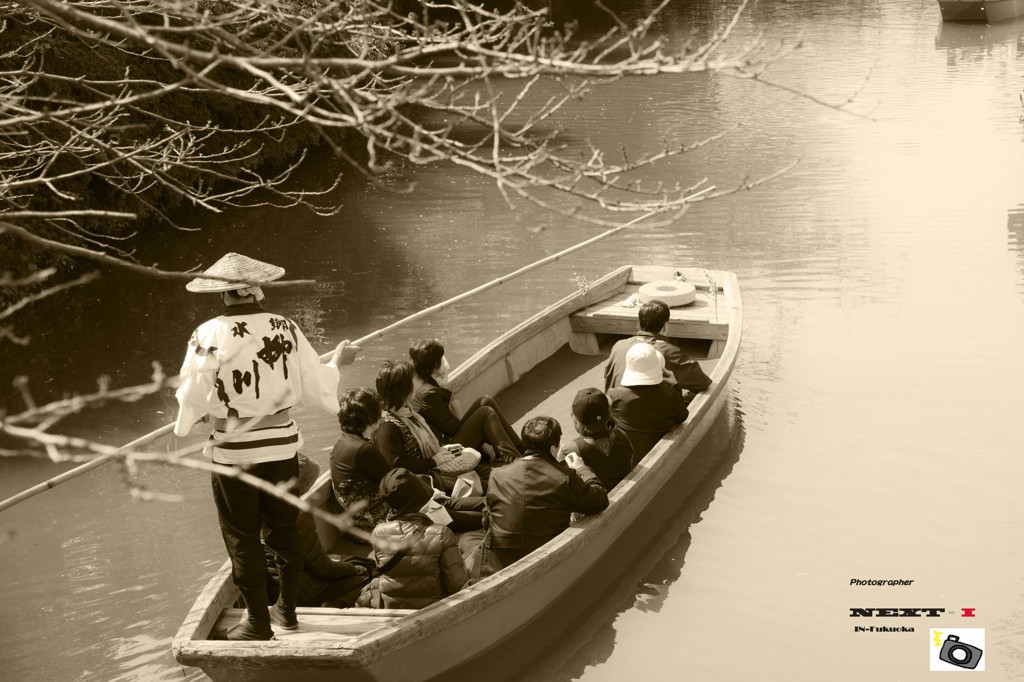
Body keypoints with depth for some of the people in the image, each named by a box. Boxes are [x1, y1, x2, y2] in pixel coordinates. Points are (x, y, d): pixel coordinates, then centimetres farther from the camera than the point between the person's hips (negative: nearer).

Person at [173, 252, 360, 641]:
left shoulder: (210, 335, -13)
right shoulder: (286, 329, -6)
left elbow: (193, 400, -11)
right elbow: (316, 390, -1)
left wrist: (185, 423, 11)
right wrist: (335, 362, 18)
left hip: (234, 451, -3)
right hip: (281, 445, 3)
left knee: (243, 537, 9)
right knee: (284, 529, 19)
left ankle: (259, 623, 16)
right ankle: (287, 610, 32)